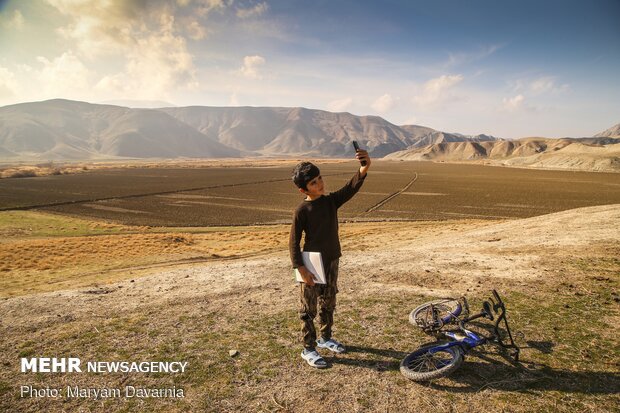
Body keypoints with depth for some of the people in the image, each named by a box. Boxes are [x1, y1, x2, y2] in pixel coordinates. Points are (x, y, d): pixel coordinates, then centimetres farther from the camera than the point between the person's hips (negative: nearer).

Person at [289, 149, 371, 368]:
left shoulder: (331, 200, 0)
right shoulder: (302, 210, -14)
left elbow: (351, 187, -16)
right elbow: (294, 242, -11)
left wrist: (364, 168, -34)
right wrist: (301, 268, -19)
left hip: (331, 262, 6)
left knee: (328, 304, 21)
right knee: (308, 308, 7)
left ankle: (325, 338, 40)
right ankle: (308, 348, 22)